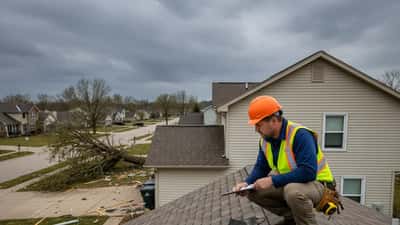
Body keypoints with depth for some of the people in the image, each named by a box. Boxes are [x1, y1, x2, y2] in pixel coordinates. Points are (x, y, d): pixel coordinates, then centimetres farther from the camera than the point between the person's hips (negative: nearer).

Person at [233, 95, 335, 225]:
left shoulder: (300, 135, -27)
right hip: (288, 183, 8)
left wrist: (272, 180, -32)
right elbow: (261, 167, 4)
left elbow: (308, 172, -35)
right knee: (253, 191, -4)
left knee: (293, 190, -39)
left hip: (316, 183, -7)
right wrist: (247, 183, -15)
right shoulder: (265, 139, -4)